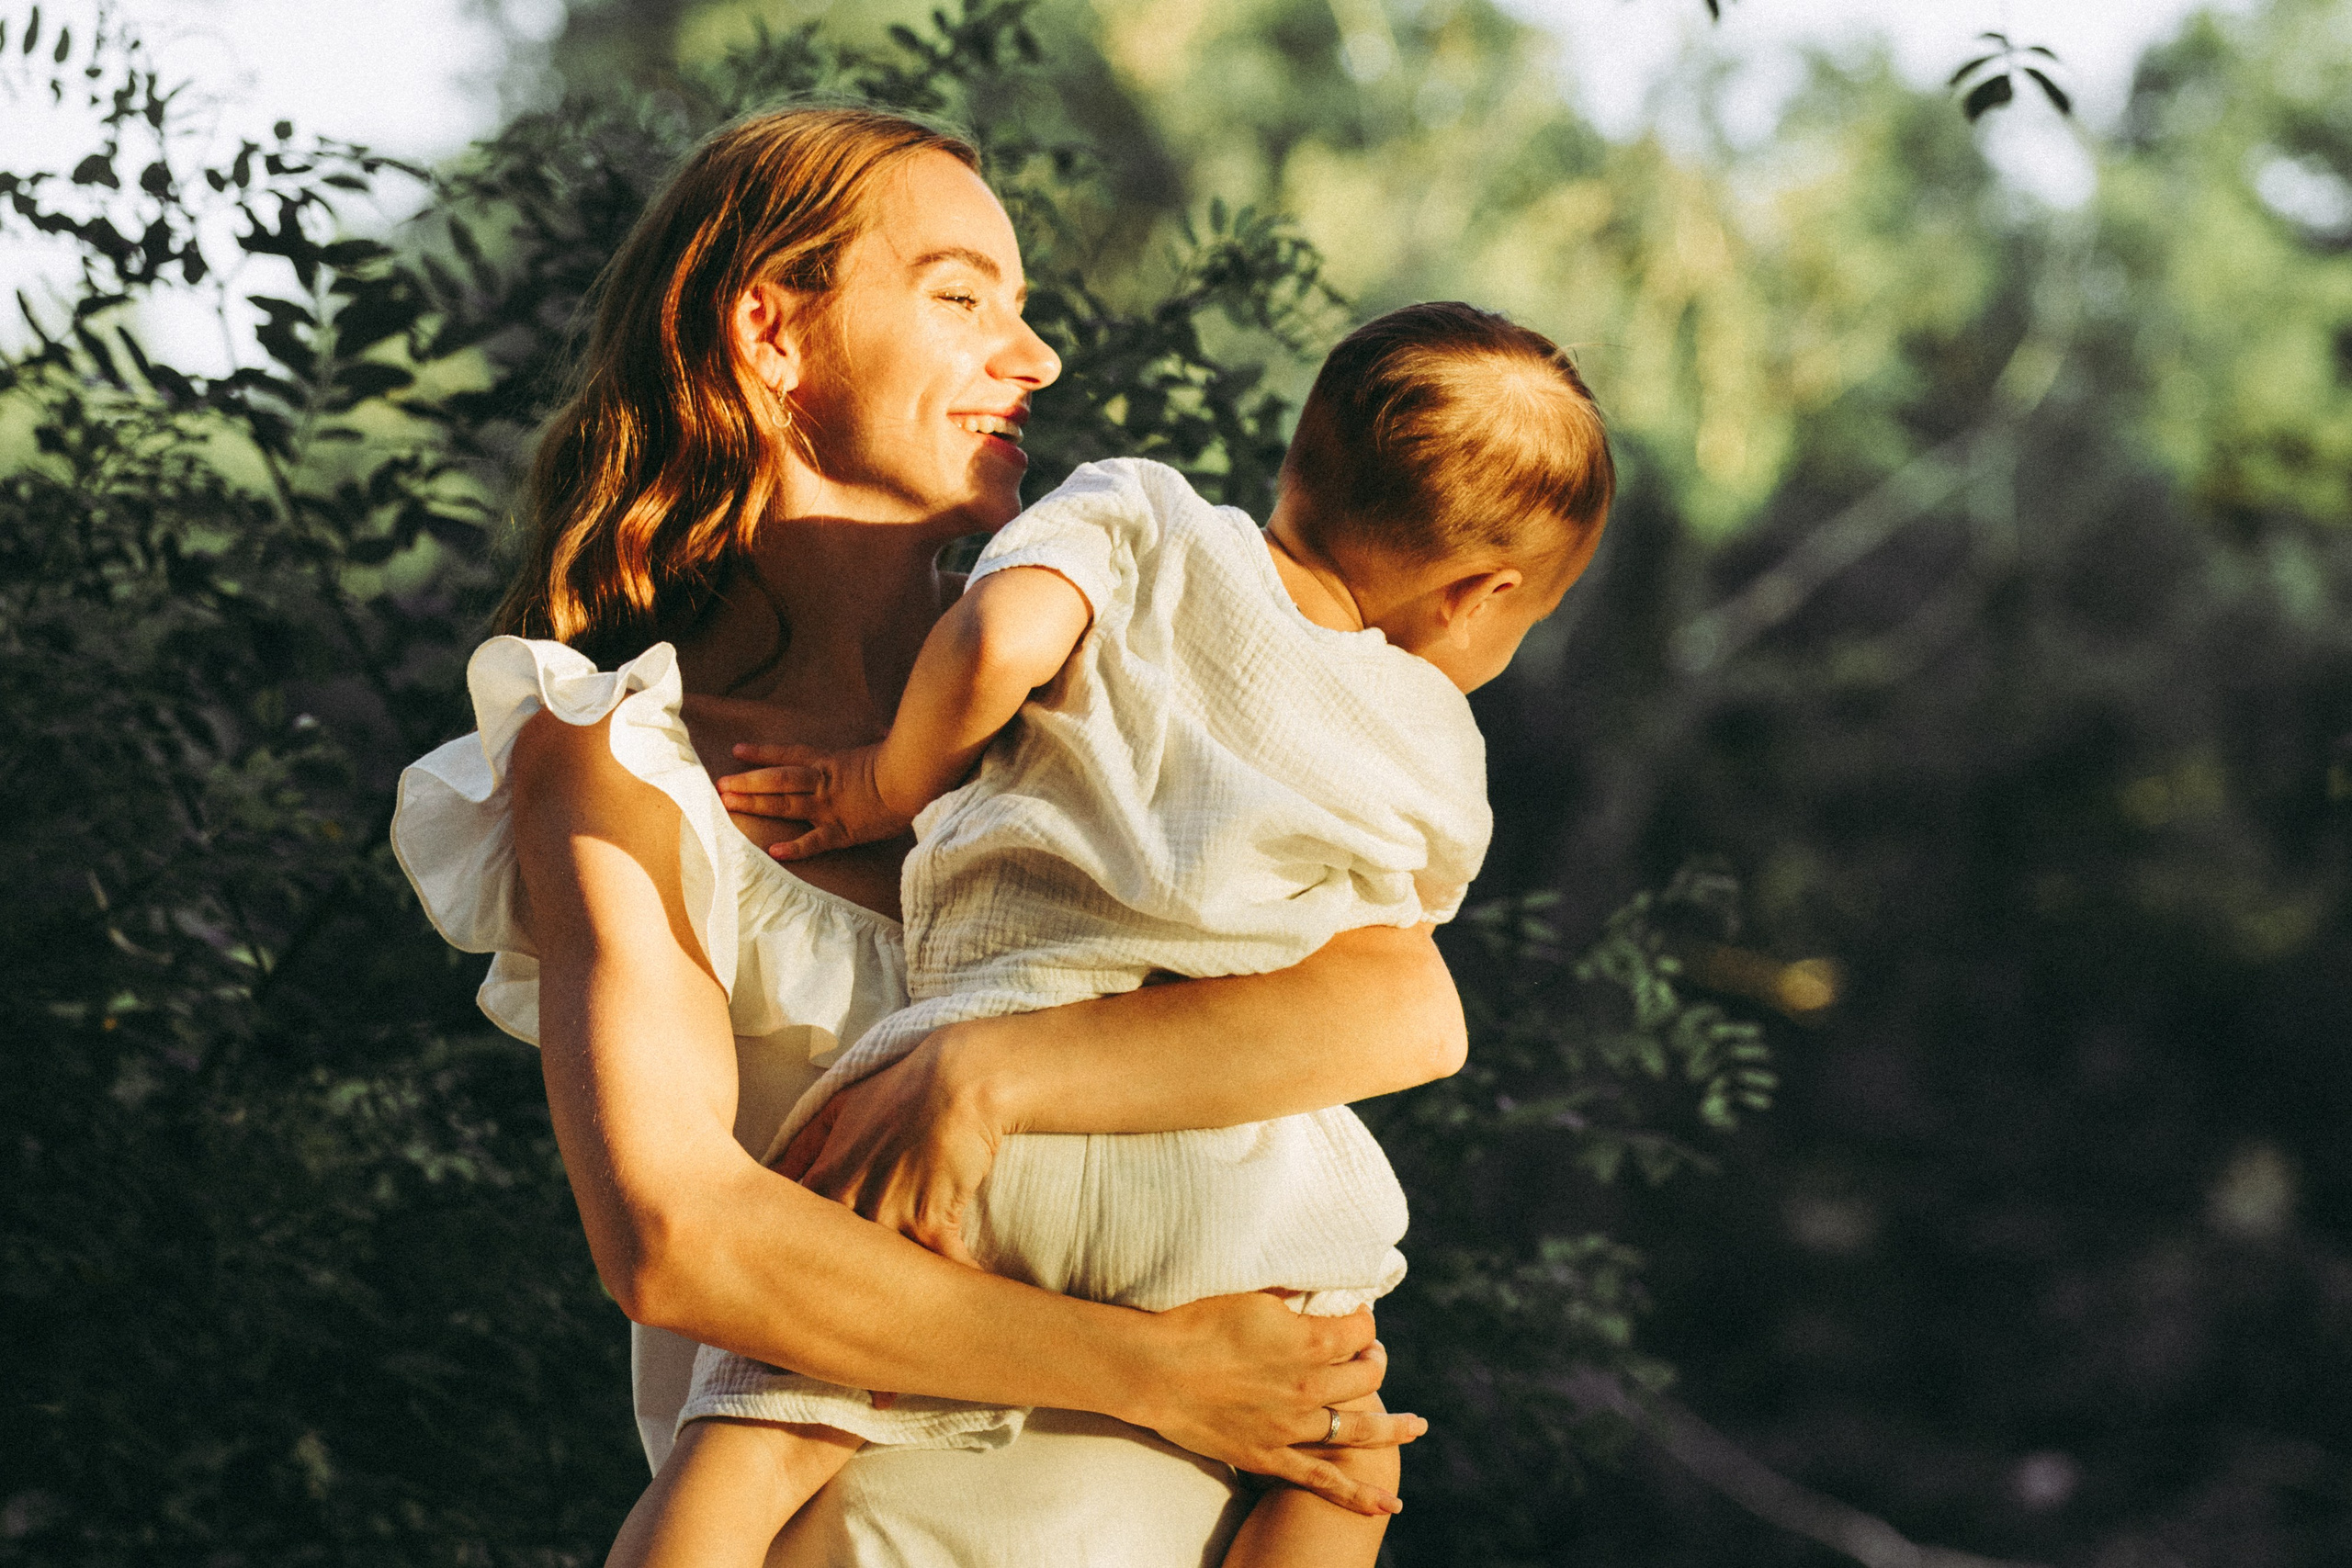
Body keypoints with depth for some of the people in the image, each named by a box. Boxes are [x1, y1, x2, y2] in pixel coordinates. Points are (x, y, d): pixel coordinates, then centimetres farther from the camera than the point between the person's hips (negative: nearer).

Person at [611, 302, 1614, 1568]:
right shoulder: (1440, 767, 21)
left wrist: (893, 781, 12)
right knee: (1343, 1463, 26)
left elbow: (1002, 637, -5)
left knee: (744, 1452, -3)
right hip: (1234, 1157, 1)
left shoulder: (1140, 516, 14)